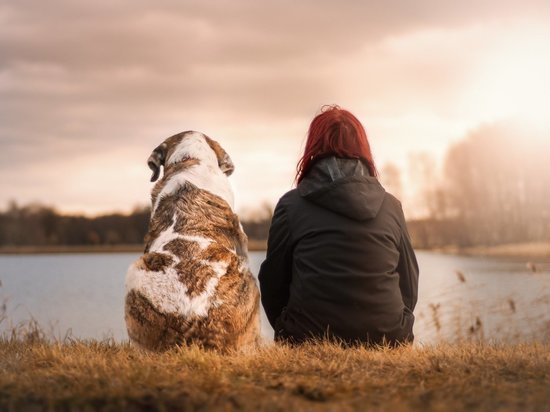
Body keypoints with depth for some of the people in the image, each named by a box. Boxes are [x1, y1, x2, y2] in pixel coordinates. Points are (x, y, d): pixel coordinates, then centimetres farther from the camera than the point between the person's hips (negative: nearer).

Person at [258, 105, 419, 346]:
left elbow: (273, 283, 6)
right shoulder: (391, 206, 7)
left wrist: (290, 335, 22)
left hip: (310, 340, -2)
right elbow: (409, 286, 12)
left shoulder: (291, 204, 0)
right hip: (386, 341, 3)